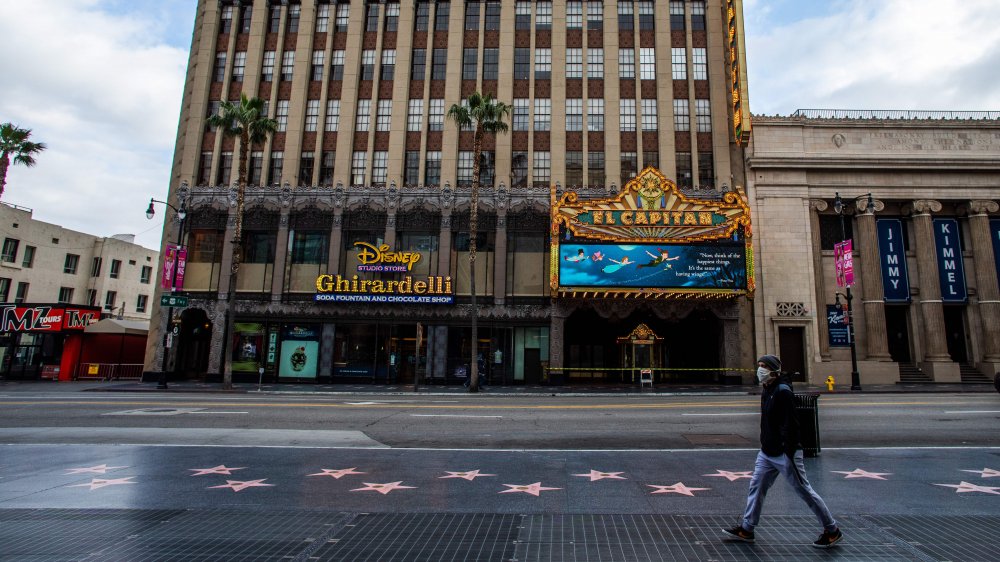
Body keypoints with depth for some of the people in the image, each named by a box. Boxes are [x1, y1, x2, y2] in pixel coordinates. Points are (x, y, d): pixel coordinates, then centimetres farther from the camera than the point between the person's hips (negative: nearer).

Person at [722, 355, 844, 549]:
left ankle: (832, 531, 22)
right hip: (766, 453, 9)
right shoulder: (767, 391, 11)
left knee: (804, 490, 4)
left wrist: (788, 452, -25)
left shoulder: (783, 391, -18)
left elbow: (789, 424, -23)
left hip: (784, 453, -9)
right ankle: (746, 529, 17)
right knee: (756, 487, 9)